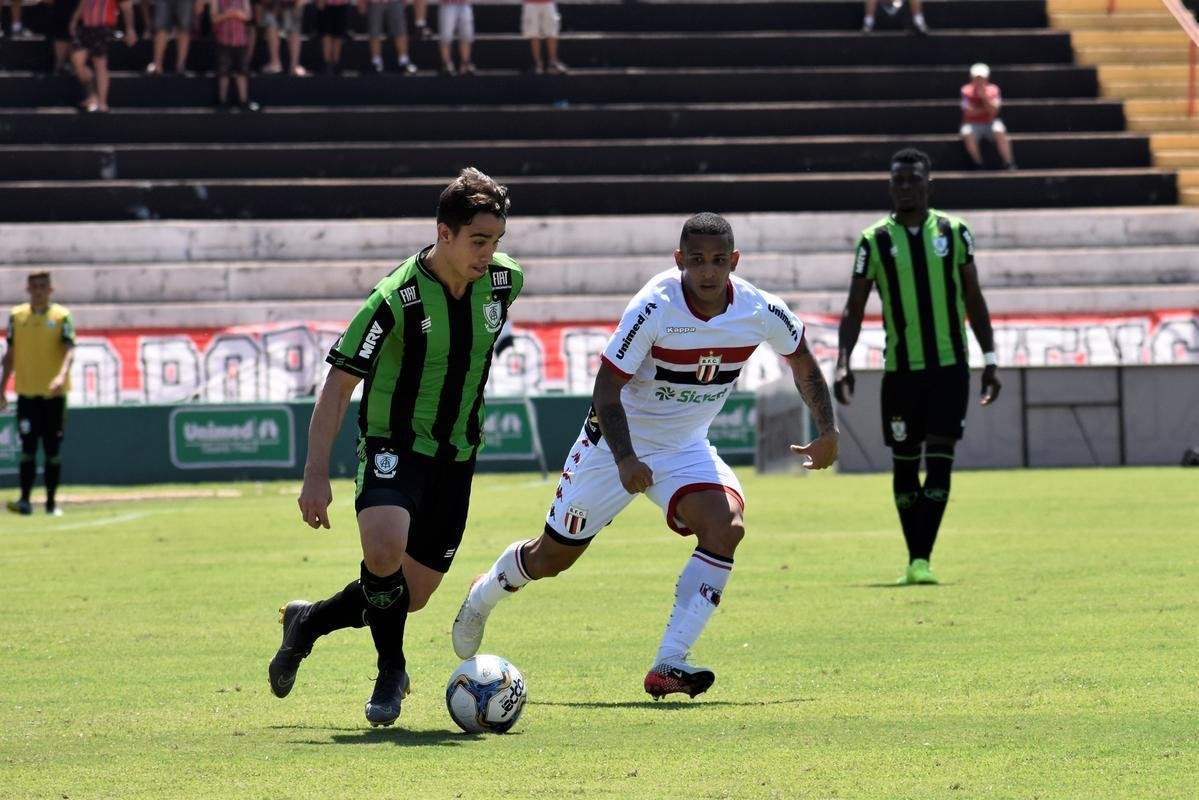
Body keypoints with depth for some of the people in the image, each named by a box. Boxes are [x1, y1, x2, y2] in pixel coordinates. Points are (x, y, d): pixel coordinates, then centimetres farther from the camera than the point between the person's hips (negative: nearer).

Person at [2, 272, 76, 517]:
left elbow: (69, 349, -13)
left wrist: (62, 375, -31)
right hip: (27, 393, 1)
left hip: (54, 393, -1)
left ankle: (51, 501, 10)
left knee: (53, 450, 3)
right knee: (28, 448, -5)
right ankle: (25, 500, -7)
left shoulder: (61, 316, -1)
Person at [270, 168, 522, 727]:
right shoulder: (396, 299, -22)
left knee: (412, 595, 7)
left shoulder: (504, 280, -6)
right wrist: (316, 475, -26)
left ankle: (309, 622, 33)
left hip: (456, 451, 5)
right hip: (393, 443, -5)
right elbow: (338, 384, -19)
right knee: (384, 547, -33)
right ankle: (391, 670, -8)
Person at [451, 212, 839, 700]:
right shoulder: (655, 307, -27)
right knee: (553, 557, 7)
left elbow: (802, 359, 7)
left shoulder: (761, 312, -15)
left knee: (727, 526, -26)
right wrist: (625, 460, -37)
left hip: (686, 449, 3)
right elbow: (605, 391, -24)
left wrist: (827, 431, 2)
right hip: (617, 443, -3)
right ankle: (482, 596, 43)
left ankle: (669, 666, -25)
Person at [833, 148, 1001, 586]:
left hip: (949, 366, 0)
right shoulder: (875, 241, 0)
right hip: (900, 369, 0)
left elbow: (974, 300, 10)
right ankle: (914, 559, 16)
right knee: (904, 464, 5)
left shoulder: (953, 232, 3)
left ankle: (921, 560, -9)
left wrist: (990, 361, 7)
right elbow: (854, 309, 2)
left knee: (939, 461, -8)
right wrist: (842, 364, -11)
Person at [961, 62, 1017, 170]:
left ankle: (1009, 164, -30)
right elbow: (968, 112, -13)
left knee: (1000, 132, -31)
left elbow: (993, 111, -15)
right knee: (967, 135, -34)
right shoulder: (966, 91, -6)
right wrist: (984, 109, -12)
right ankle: (978, 164, -19)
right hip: (972, 124, -1)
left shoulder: (993, 90, -4)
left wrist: (984, 97, -25)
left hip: (990, 123, 1)